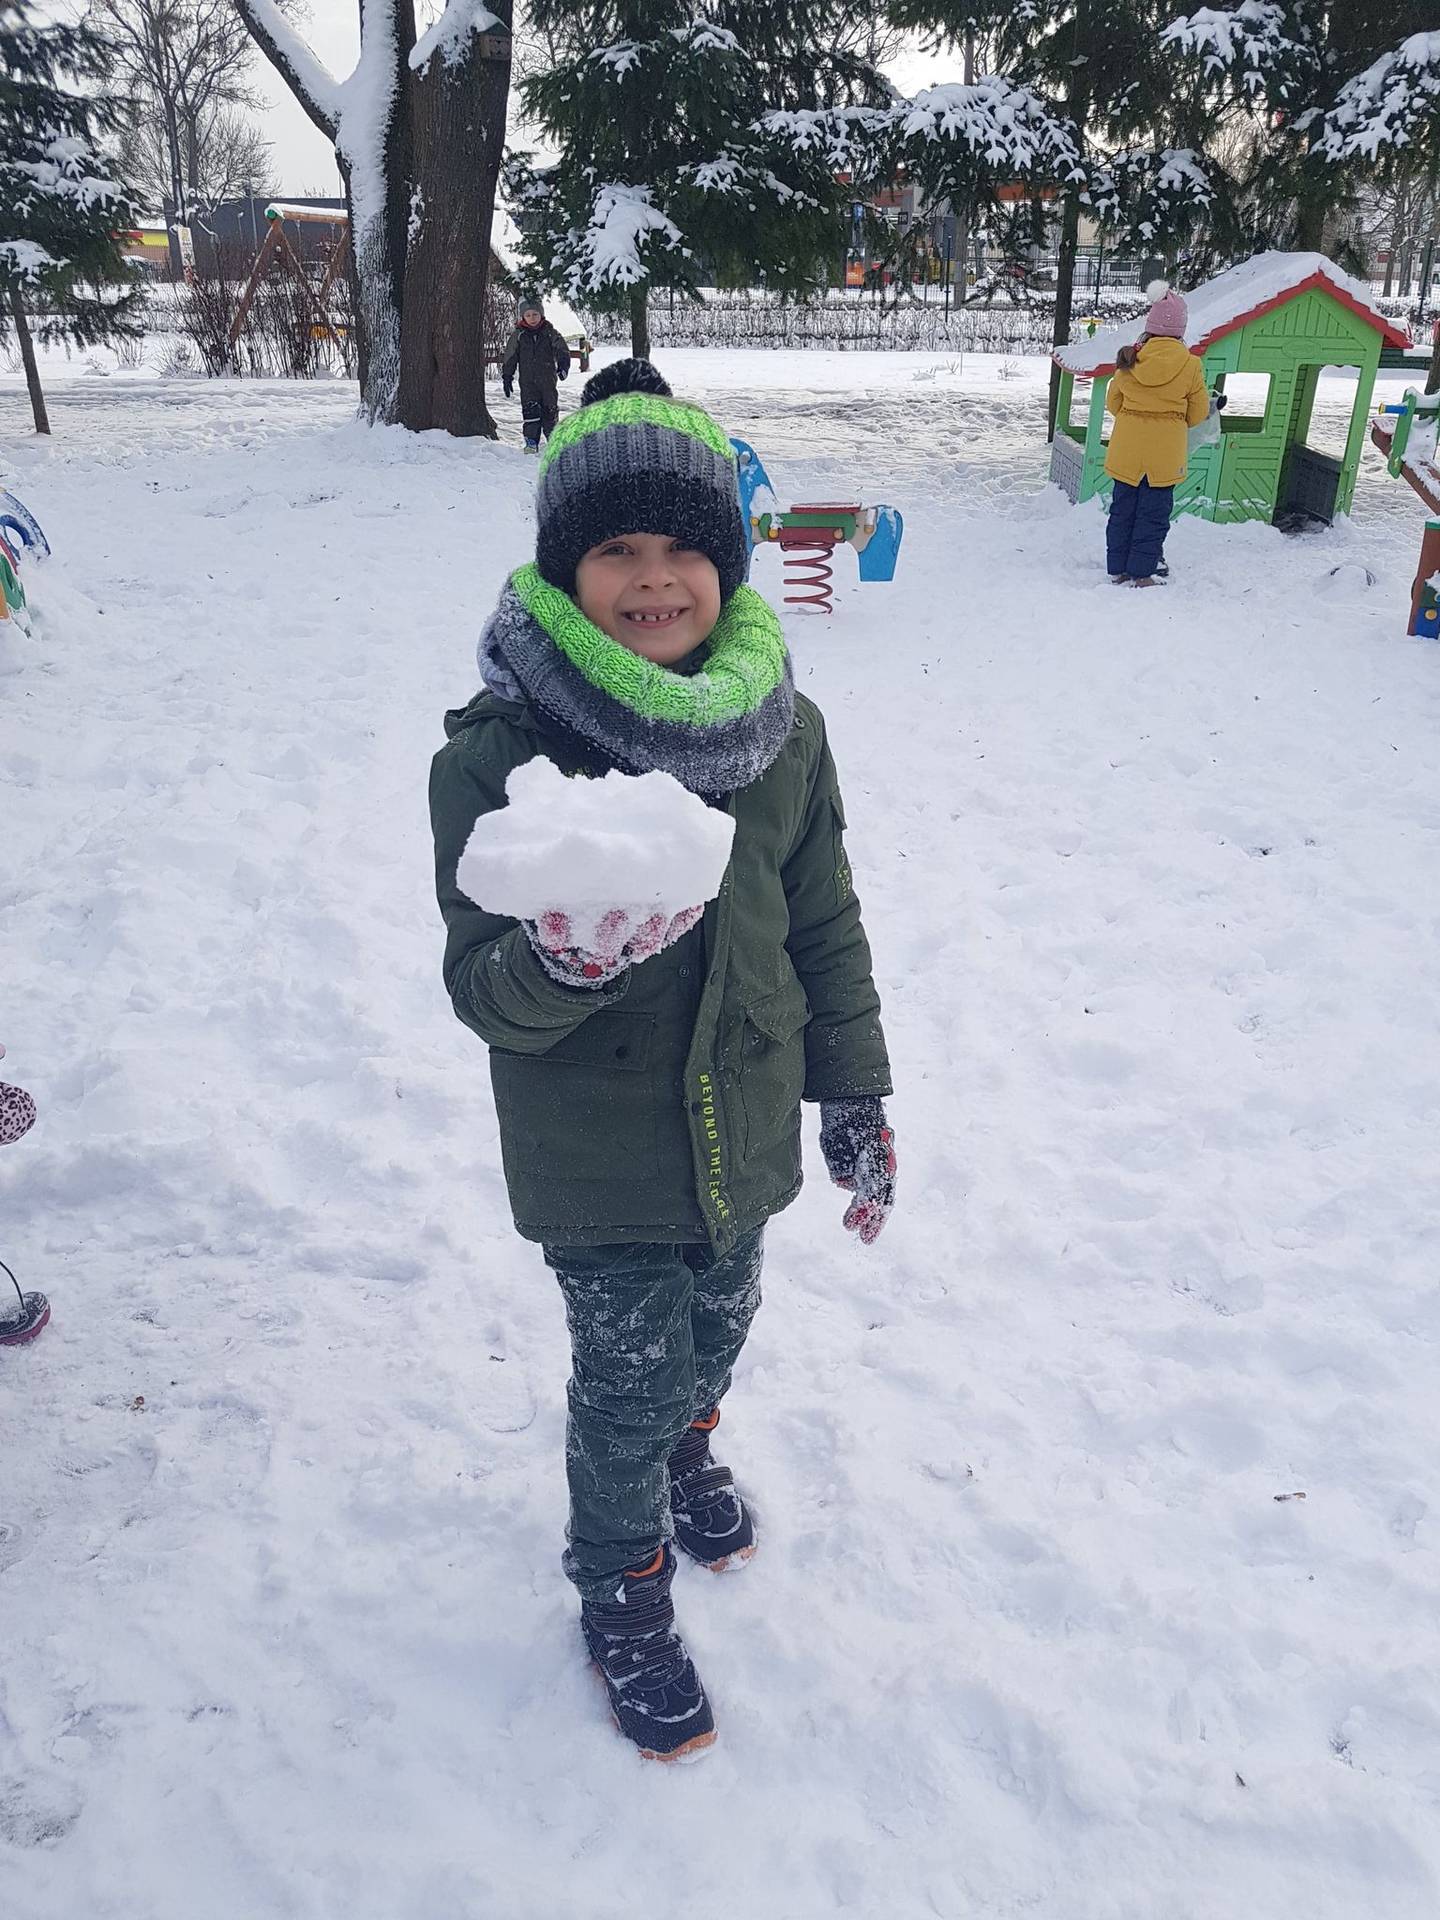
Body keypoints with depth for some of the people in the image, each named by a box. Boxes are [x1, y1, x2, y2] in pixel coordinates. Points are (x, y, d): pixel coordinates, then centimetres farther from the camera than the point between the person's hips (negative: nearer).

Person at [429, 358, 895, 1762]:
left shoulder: (782, 731, -7)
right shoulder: (498, 753, -20)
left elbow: (827, 927, 4)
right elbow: (484, 991, -18)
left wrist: (855, 1094, 7)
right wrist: (561, 962, -41)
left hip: (743, 1124, 4)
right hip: (596, 1159, -4)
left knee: (718, 1324, 25)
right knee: (628, 1376, 8)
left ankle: (685, 1456, 60)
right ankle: (621, 1594, 39)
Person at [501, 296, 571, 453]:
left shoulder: (550, 333, 3)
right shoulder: (518, 336, 4)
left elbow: (562, 351, 0)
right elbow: (509, 359, 8)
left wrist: (563, 366, -19)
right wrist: (507, 378, 5)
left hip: (548, 380, 0)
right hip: (527, 382, 0)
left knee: (550, 410, 6)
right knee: (530, 411, -9)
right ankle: (531, 442, -4)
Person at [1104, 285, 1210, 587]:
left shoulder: (1129, 359, -5)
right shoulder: (1190, 365, -9)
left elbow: (1113, 402, 7)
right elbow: (1197, 414, 1)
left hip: (1127, 447, 2)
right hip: (1165, 452, -2)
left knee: (1122, 508, 12)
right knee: (1153, 513, 6)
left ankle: (1118, 570, 16)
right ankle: (1141, 573, 9)